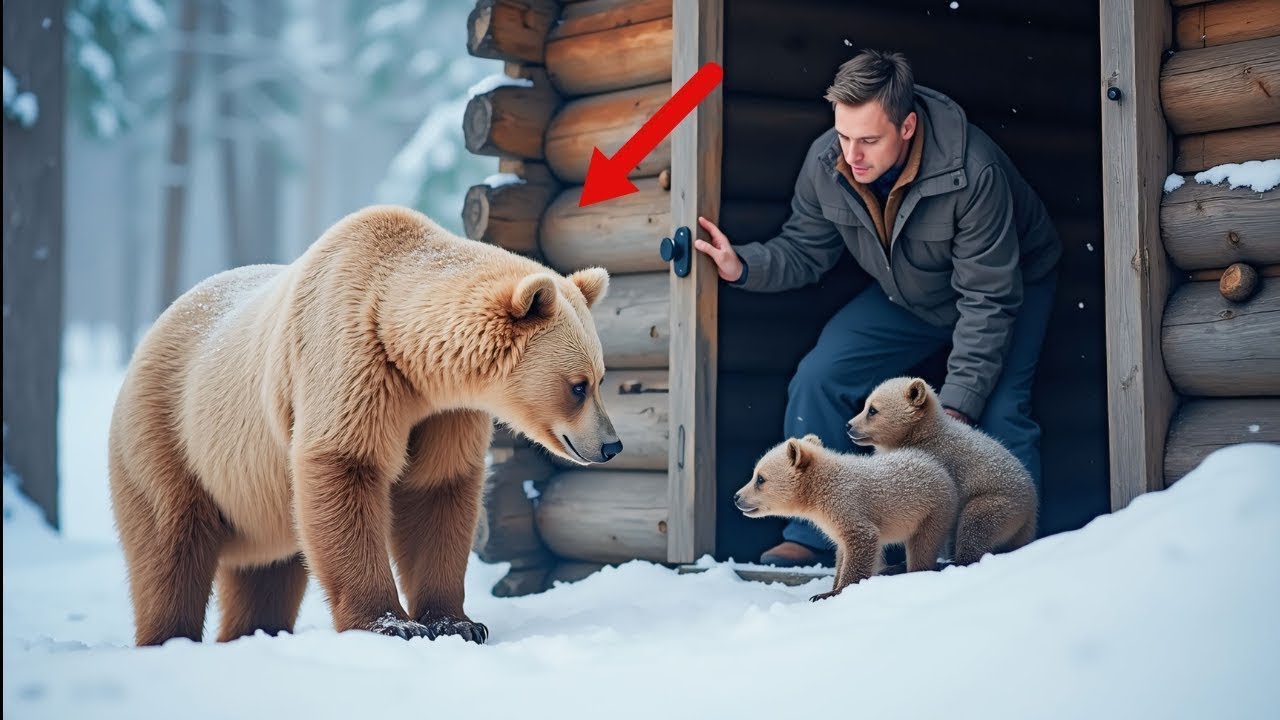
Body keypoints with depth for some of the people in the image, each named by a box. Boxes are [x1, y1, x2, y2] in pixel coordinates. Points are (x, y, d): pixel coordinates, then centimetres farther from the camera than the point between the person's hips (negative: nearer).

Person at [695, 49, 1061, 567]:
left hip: (1010, 283, -4)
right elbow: (805, 249, -6)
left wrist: (957, 405, -36)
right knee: (818, 378, -10)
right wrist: (744, 266, -28)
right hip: (907, 298, 5)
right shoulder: (824, 163, -22)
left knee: (997, 414, -26)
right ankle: (811, 540, 0)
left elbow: (989, 299, -33)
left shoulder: (972, 172, -38)